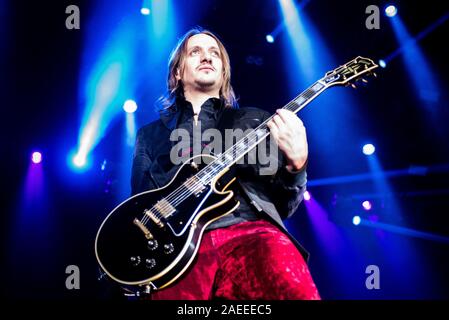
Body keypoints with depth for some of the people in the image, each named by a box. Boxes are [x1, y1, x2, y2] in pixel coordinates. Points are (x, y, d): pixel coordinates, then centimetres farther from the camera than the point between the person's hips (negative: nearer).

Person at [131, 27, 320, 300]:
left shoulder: (256, 121, 22)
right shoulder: (150, 134, 24)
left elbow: (284, 206, 16)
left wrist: (296, 164, -6)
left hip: (251, 230, 0)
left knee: (296, 290, -33)